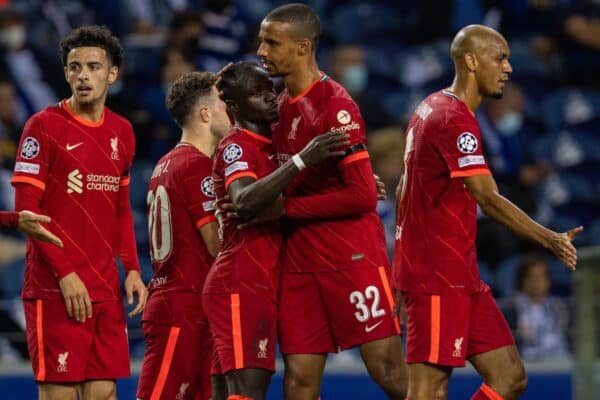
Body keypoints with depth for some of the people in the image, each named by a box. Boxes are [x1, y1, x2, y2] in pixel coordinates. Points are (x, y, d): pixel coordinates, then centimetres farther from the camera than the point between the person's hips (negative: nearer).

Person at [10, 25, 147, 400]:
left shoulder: (122, 131, 12)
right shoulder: (44, 126, -5)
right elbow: (26, 209, -9)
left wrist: (132, 270, 8)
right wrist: (64, 272, -15)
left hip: (106, 289, 6)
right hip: (55, 289, -6)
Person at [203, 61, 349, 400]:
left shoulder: (271, 145, 18)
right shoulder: (236, 145, -10)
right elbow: (244, 202, -30)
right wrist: (302, 160, -34)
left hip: (262, 285, 9)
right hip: (241, 286, -9)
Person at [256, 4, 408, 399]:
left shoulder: (334, 104, -14)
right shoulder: (283, 104, 11)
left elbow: (363, 195, -18)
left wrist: (285, 209, -15)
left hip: (352, 256, -8)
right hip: (300, 259, 8)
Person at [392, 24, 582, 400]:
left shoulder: (432, 109, 17)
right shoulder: (456, 119, -15)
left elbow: (405, 190, 23)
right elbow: (489, 199, -24)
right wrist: (549, 239, -32)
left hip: (462, 279, 10)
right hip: (439, 281, -10)